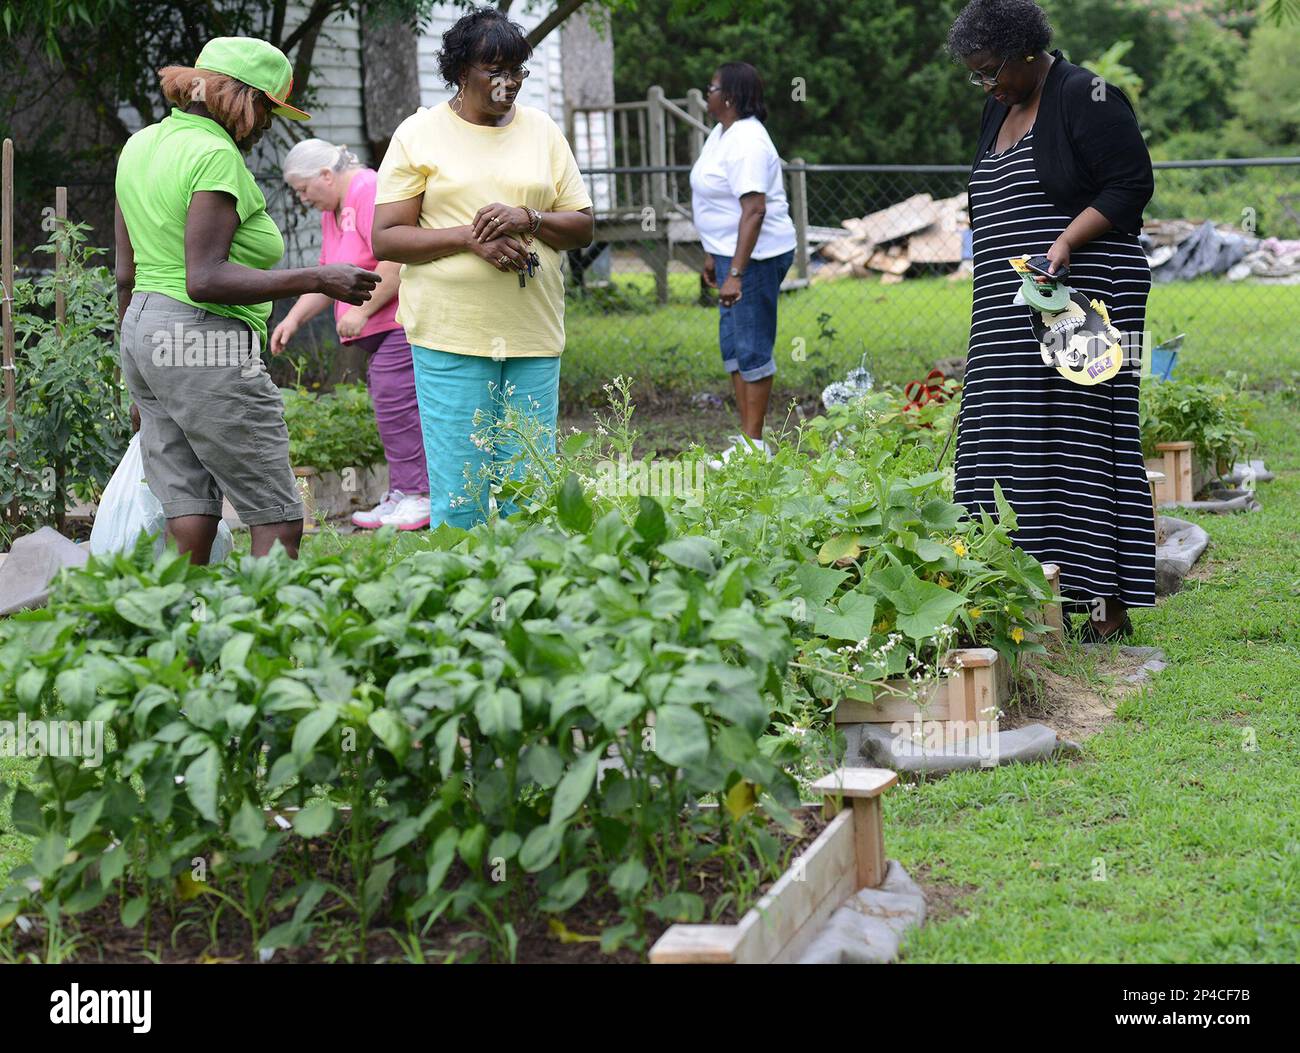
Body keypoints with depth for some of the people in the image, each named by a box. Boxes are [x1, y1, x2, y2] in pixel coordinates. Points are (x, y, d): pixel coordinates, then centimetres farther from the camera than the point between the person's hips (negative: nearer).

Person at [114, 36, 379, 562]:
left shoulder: (140, 144, 15)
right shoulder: (215, 155, -13)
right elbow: (205, 279, -22)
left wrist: (138, 378, 25)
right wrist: (317, 280, -21)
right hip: (205, 343, -9)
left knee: (189, 519, 7)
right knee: (278, 519, -5)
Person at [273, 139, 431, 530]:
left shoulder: (370, 191, -12)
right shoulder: (332, 211, 22)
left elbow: (396, 261, -22)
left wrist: (361, 310, -17)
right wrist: (294, 318, 17)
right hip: (377, 328, 11)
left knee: (397, 404, -14)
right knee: (389, 407, 7)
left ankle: (417, 495, -12)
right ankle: (401, 497, 8)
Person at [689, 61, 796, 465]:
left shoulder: (746, 143, -21)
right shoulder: (722, 133, 12)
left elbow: (754, 210, -28)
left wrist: (735, 273, -32)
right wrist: (712, 254, 23)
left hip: (755, 254, -11)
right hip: (730, 251, 11)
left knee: (752, 348, -5)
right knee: (732, 344, 14)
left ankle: (754, 443, 1)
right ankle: (746, 439, 20)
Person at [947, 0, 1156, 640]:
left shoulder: (1088, 99, -7)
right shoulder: (1000, 111, 19)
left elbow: (1131, 186, -11)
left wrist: (1066, 241, -21)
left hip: (1082, 300, -8)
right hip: (1011, 317, 8)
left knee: (1084, 442, -9)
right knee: (1009, 449, 2)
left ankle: (1108, 605, -7)